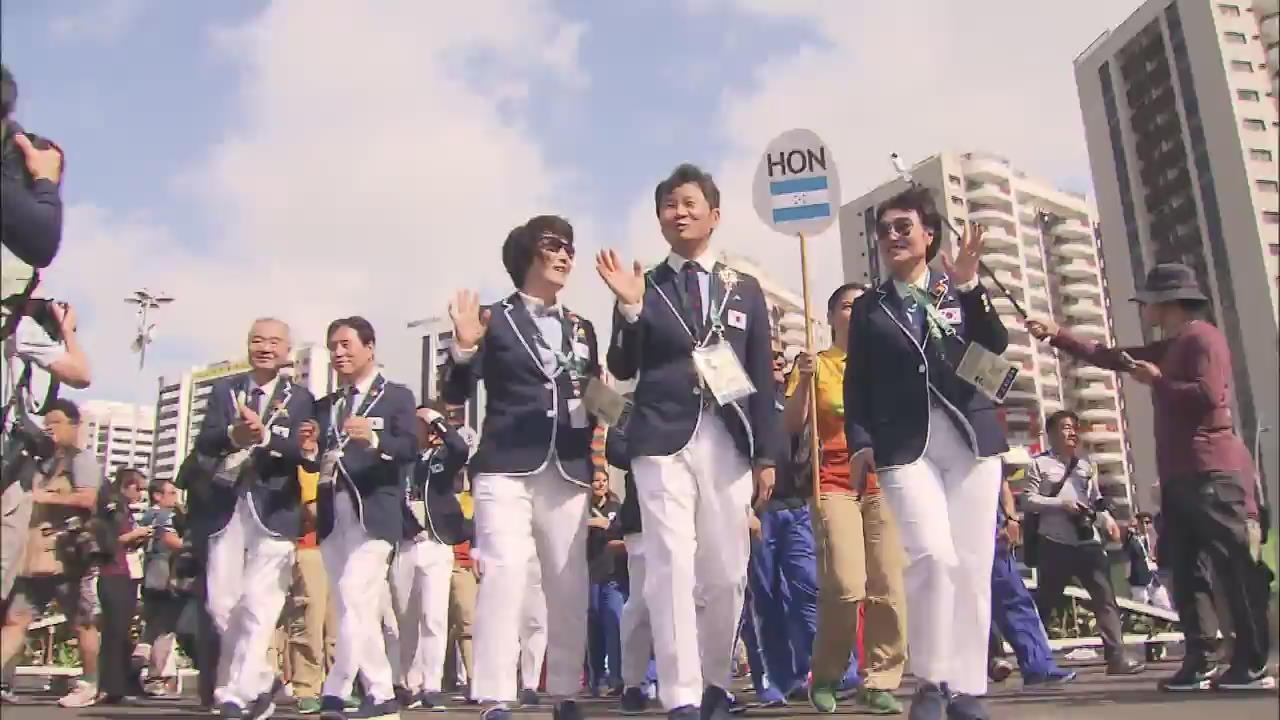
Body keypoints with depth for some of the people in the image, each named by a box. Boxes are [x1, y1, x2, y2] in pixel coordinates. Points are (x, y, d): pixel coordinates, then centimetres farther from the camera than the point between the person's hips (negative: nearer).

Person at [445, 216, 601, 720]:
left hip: (568, 472, 5)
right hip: (506, 469, -4)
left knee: (569, 585, 3)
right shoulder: (494, 319, 5)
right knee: (504, 574, -17)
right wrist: (465, 347, -17)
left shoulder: (582, 328, 19)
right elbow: (456, 395, -2)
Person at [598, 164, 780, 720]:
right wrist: (630, 307, -14)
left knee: (725, 574, 5)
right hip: (662, 442, -1)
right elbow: (622, 370, 2)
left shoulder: (744, 289, 13)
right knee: (671, 568, -9)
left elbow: (763, 377, 10)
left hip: (728, 442, 2)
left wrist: (768, 454, 4)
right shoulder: (642, 287, 9)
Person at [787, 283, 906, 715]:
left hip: (885, 482, 3)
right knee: (846, 587, -14)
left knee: (889, 590, -3)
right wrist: (803, 381, -14)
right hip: (835, 484, -3)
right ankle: (825, 678, 4)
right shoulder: (817, 364, 7)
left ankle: (879, 684, 6)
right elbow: (791, 426, 0)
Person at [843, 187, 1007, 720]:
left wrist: (970, 285, -13)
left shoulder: (960, 293, 14)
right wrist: (860, 442, -4)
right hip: (905, 446, -1)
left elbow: (997, 345, -3)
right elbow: (856, 386, 9)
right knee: (932, 556, -19)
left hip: (971, 439, 2)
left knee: (972, 567, -1)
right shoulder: (868, 308, 14)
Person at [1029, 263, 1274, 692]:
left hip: (1211, 470, -10)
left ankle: (1251, 666, -8)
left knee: (1232, 564, -9)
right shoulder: (1166, 348, 23)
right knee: (1180, 567, 6)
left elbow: (1209, 395, -19)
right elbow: (1107, 357, 26)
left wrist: (1158, 380, -8)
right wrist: (1056, 336, 23)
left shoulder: (1203, 337, -6)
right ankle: (1198, 664, 9)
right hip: (1179, 474, 10)